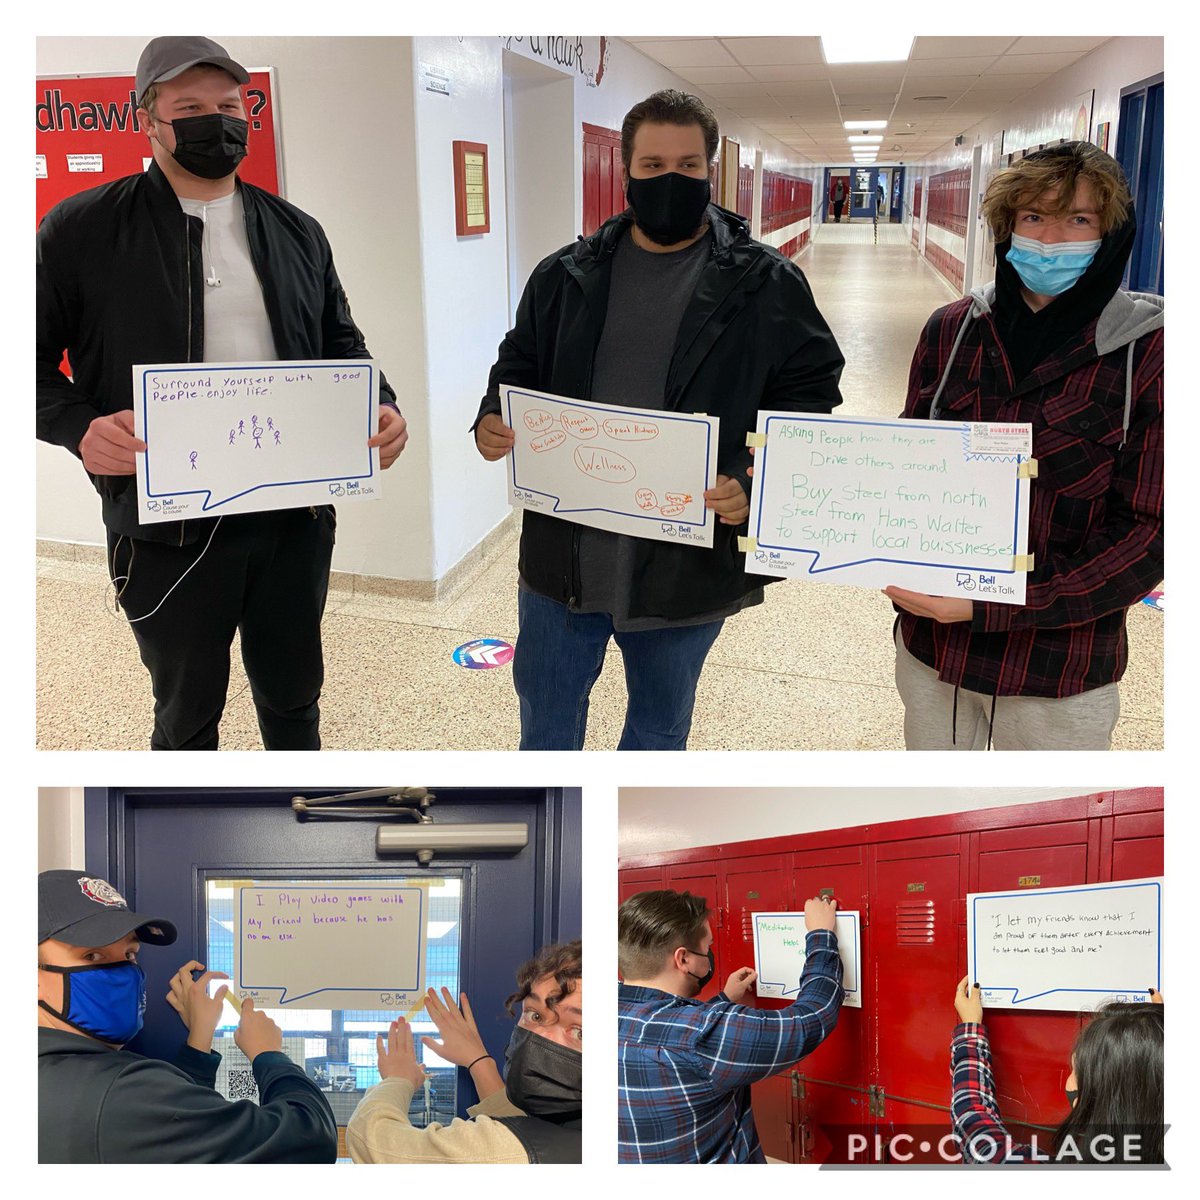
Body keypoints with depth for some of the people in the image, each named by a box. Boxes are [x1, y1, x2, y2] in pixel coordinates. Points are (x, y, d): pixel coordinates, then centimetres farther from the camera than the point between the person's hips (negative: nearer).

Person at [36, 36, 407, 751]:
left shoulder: (296, 231, 10)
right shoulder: (80, 231, -2)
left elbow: (341, 344, 16)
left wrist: (381, 406, -5)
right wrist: (80, 426, -21)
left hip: (297, 514, 3)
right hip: (168, 529, -3)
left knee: (294, 695, 19)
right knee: (188, 715, 14)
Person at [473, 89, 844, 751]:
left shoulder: (766, 284, -5)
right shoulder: (566, 274, 4)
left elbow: (811, 395, -5)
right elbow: (519, 366, 15)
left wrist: (755, 483, -21)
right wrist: (492, 420, -8)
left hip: (689, 566, -2)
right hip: (563, 554, 2)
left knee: (659, 730, 20)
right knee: (545, 720, 17)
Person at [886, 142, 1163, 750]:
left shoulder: (1148, 352, -11)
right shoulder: (952, 330, -1)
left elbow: (1148, 533, -13)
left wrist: (991, 608, -22)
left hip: (1061, 674, -3)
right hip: (930, 650, 3)